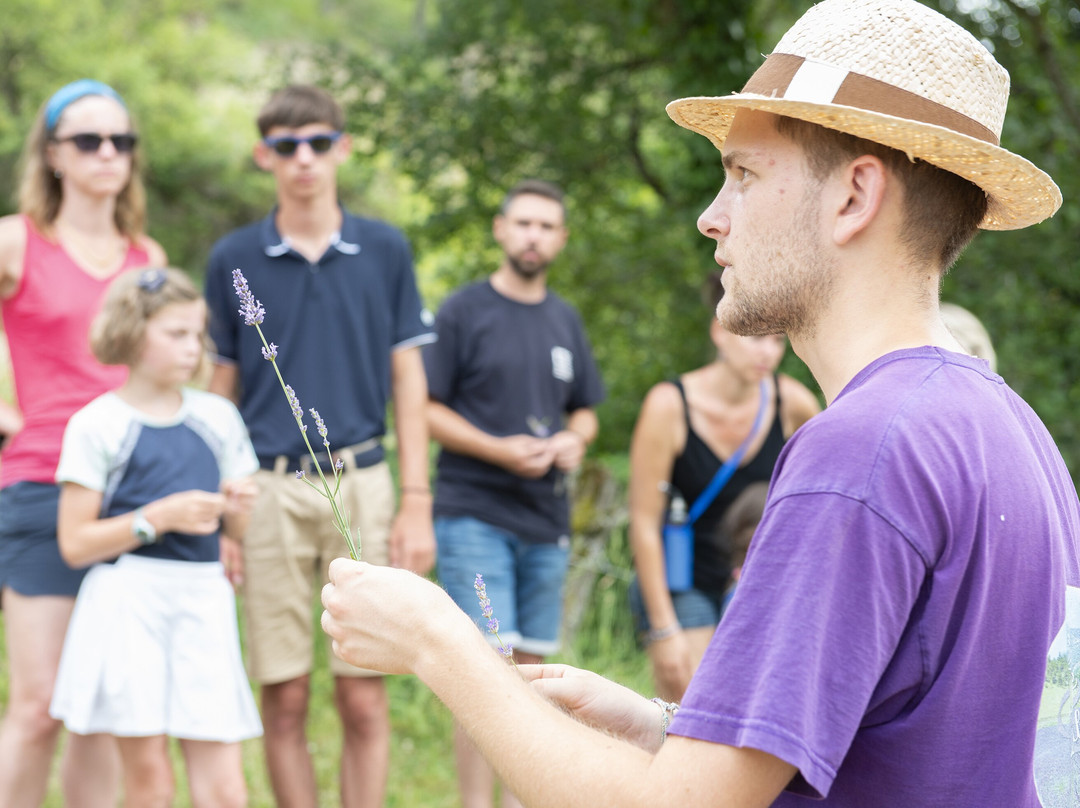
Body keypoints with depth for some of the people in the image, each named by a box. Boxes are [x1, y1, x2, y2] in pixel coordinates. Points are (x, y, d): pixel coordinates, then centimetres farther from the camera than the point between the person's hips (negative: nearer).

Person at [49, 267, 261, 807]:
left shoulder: (218, 418, 12)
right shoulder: (97, 425, -3)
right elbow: (75, 544, -6)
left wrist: (238, 509, -3)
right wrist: (159, 518, -15)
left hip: (203, 602, 4)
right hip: (127, 601, -4)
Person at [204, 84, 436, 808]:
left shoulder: (385, 251, 6)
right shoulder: (233, 259, 6)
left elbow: (408, 380, 8)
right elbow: (221, 388, 9)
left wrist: (416, 503, 1)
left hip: (361, 483, 0)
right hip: (269, 490, 0)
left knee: (365, 700, 0)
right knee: (284, 699, 3)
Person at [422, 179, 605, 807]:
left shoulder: (565, 320, 15)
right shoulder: (464, 311, -2)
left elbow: (585, 411, 22)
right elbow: (426, 408, -5)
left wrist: (574, 439, -1)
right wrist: (498, 450, -16)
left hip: (546, 520, 5)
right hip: (475, 514, -5)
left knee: (530, 668, 9)